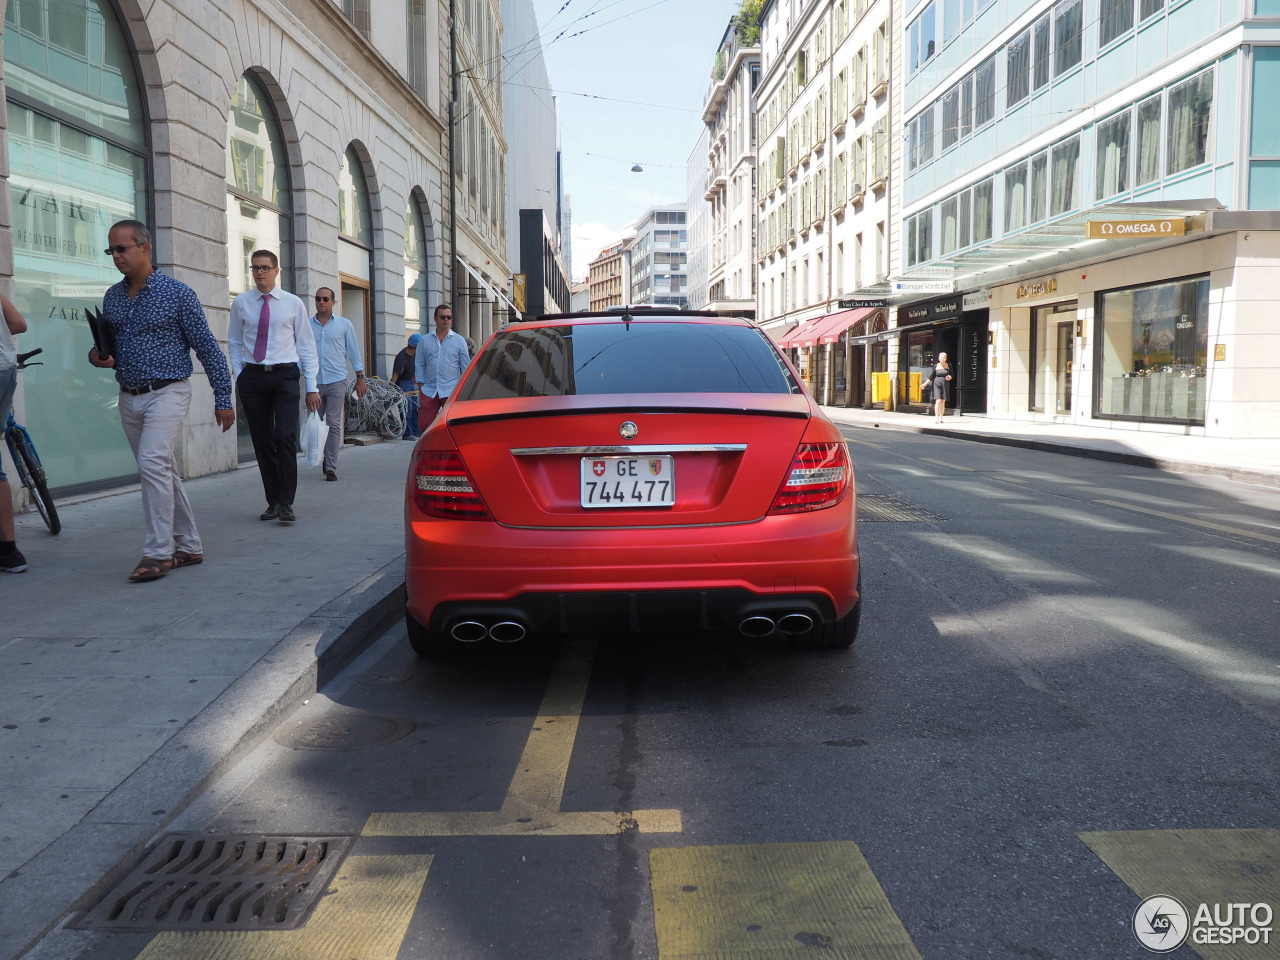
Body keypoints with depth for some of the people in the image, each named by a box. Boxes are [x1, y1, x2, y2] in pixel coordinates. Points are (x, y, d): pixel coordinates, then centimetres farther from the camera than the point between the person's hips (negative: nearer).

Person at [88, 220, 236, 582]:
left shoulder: (177, 293, -7)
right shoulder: (112, 297, 10)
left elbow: (207, 348, -6)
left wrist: (223, 398, -9)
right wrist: (97, 356, -3)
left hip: (167, 393, -7)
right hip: (129, 399, 7)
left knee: (153, 463, -22)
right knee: (163, 473, 11)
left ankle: (158, 552, -17)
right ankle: (189, 547, 20)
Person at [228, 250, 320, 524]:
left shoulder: (293, 304, 4)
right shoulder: (241, 303, 8)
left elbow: (306, 345, 5)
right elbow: (235, 343, 14)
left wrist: (312, 387, 0)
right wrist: (238, 376, 1)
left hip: (285, 376, -2)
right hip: (253, 376, 2)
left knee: (286, 437, -13)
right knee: (262, 441, 6)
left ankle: (286, 504, -6)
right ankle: (273, 501, 15)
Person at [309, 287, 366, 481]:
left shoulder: (344, 324, 6)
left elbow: (354, 352, 8)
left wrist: (360, 378, 4)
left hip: (337, 380, -2)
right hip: (314, 381, 2)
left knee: (334, 425, -6)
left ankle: (331, 467, -3)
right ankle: (324, 456, 29)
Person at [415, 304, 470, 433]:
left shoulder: (459, 340, 8)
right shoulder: (424, 341, 12)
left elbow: (466, 367, 9)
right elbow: (419, 365, 14)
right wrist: (421, 386, 5)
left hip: (451, 390, -2)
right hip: (429, 390, 2)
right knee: (423, 424, -2)